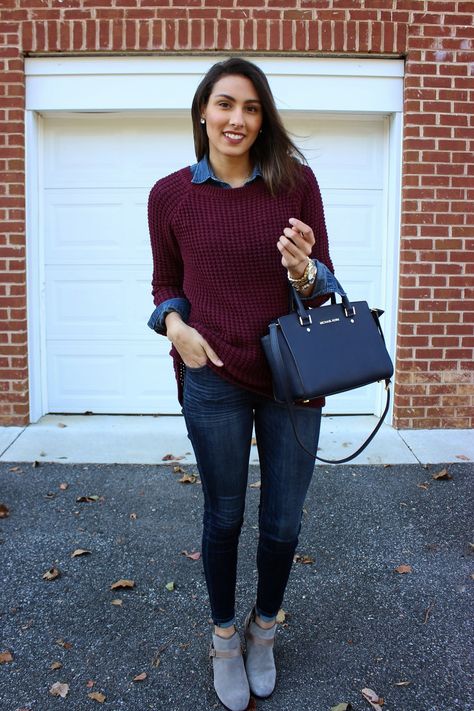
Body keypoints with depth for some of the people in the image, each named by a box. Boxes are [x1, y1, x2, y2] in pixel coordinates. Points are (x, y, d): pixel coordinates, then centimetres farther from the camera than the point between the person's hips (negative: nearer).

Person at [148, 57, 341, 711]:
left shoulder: (296, 182, -3)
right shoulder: (171, 195, -2)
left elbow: (324, 285, 1)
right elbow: (166, 286, 8)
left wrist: (304, 271, -21)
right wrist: (175, 325, -12)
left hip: (294, 379, 1)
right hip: (214, 378, 0)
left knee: (283, 522, 14)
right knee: (224, 517, 15)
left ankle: (264, 629, 43)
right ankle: (225, 638, 40)